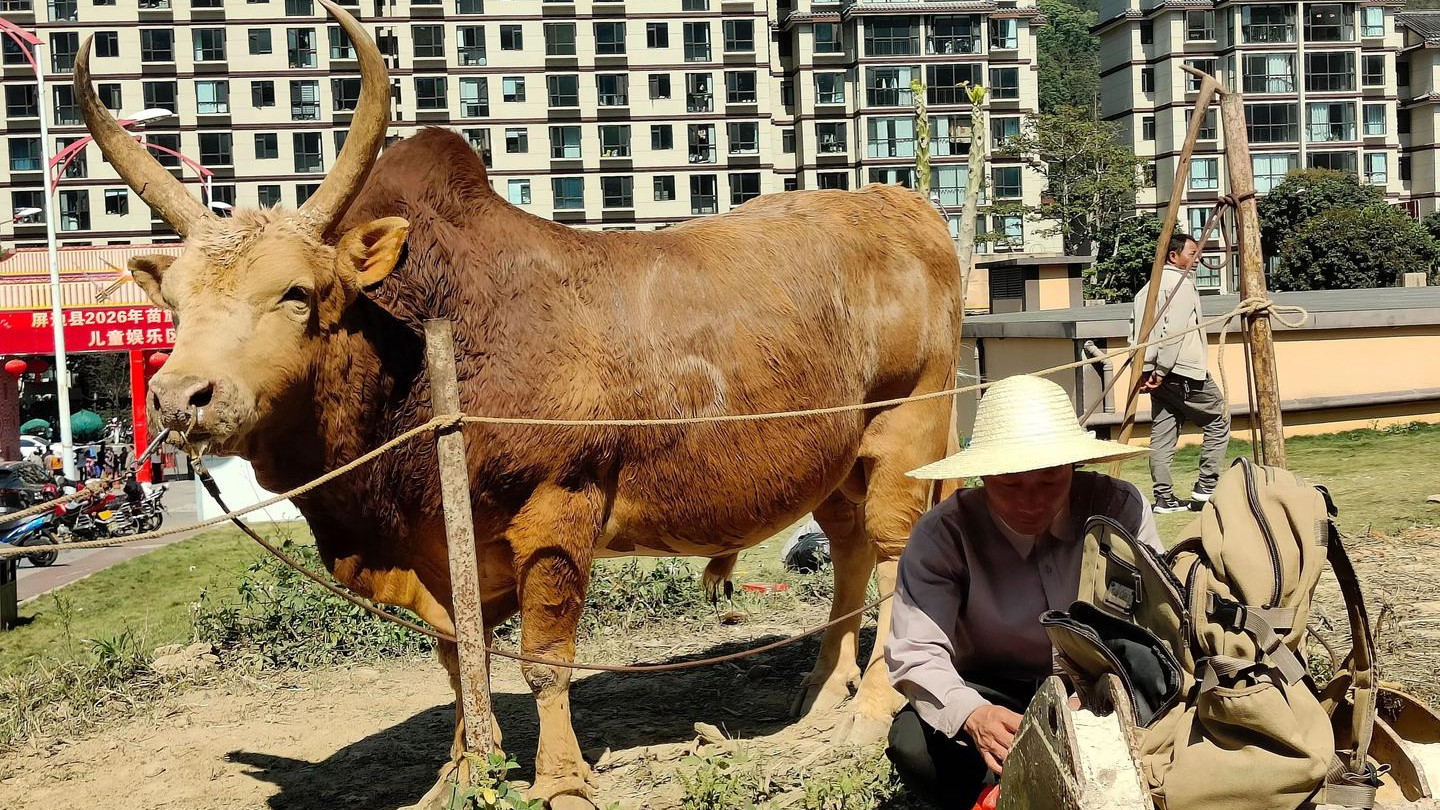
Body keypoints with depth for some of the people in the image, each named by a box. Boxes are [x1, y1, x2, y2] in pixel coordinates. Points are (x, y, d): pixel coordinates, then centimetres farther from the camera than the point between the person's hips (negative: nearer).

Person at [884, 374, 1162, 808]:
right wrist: (972, 716, -45)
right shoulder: (943, 533, -19)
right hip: (994, 693, -1)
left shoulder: (1118, 508, -16)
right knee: (913, 743, -30)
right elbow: (916, 654, -23)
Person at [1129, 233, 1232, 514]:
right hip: (1182, 372, -8)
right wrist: (1161, 371, -16)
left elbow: (1136, 330, 14)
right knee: (1219, 422, 4)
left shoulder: (1148, 288, 18)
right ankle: (1205, 489, 0)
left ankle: (1164, 498, 5)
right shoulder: (1182, 283, -6)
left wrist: (1145, 370, 9)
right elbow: (1174, 330, -17)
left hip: (1158, 375, 8)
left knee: (1162, 434, 7)